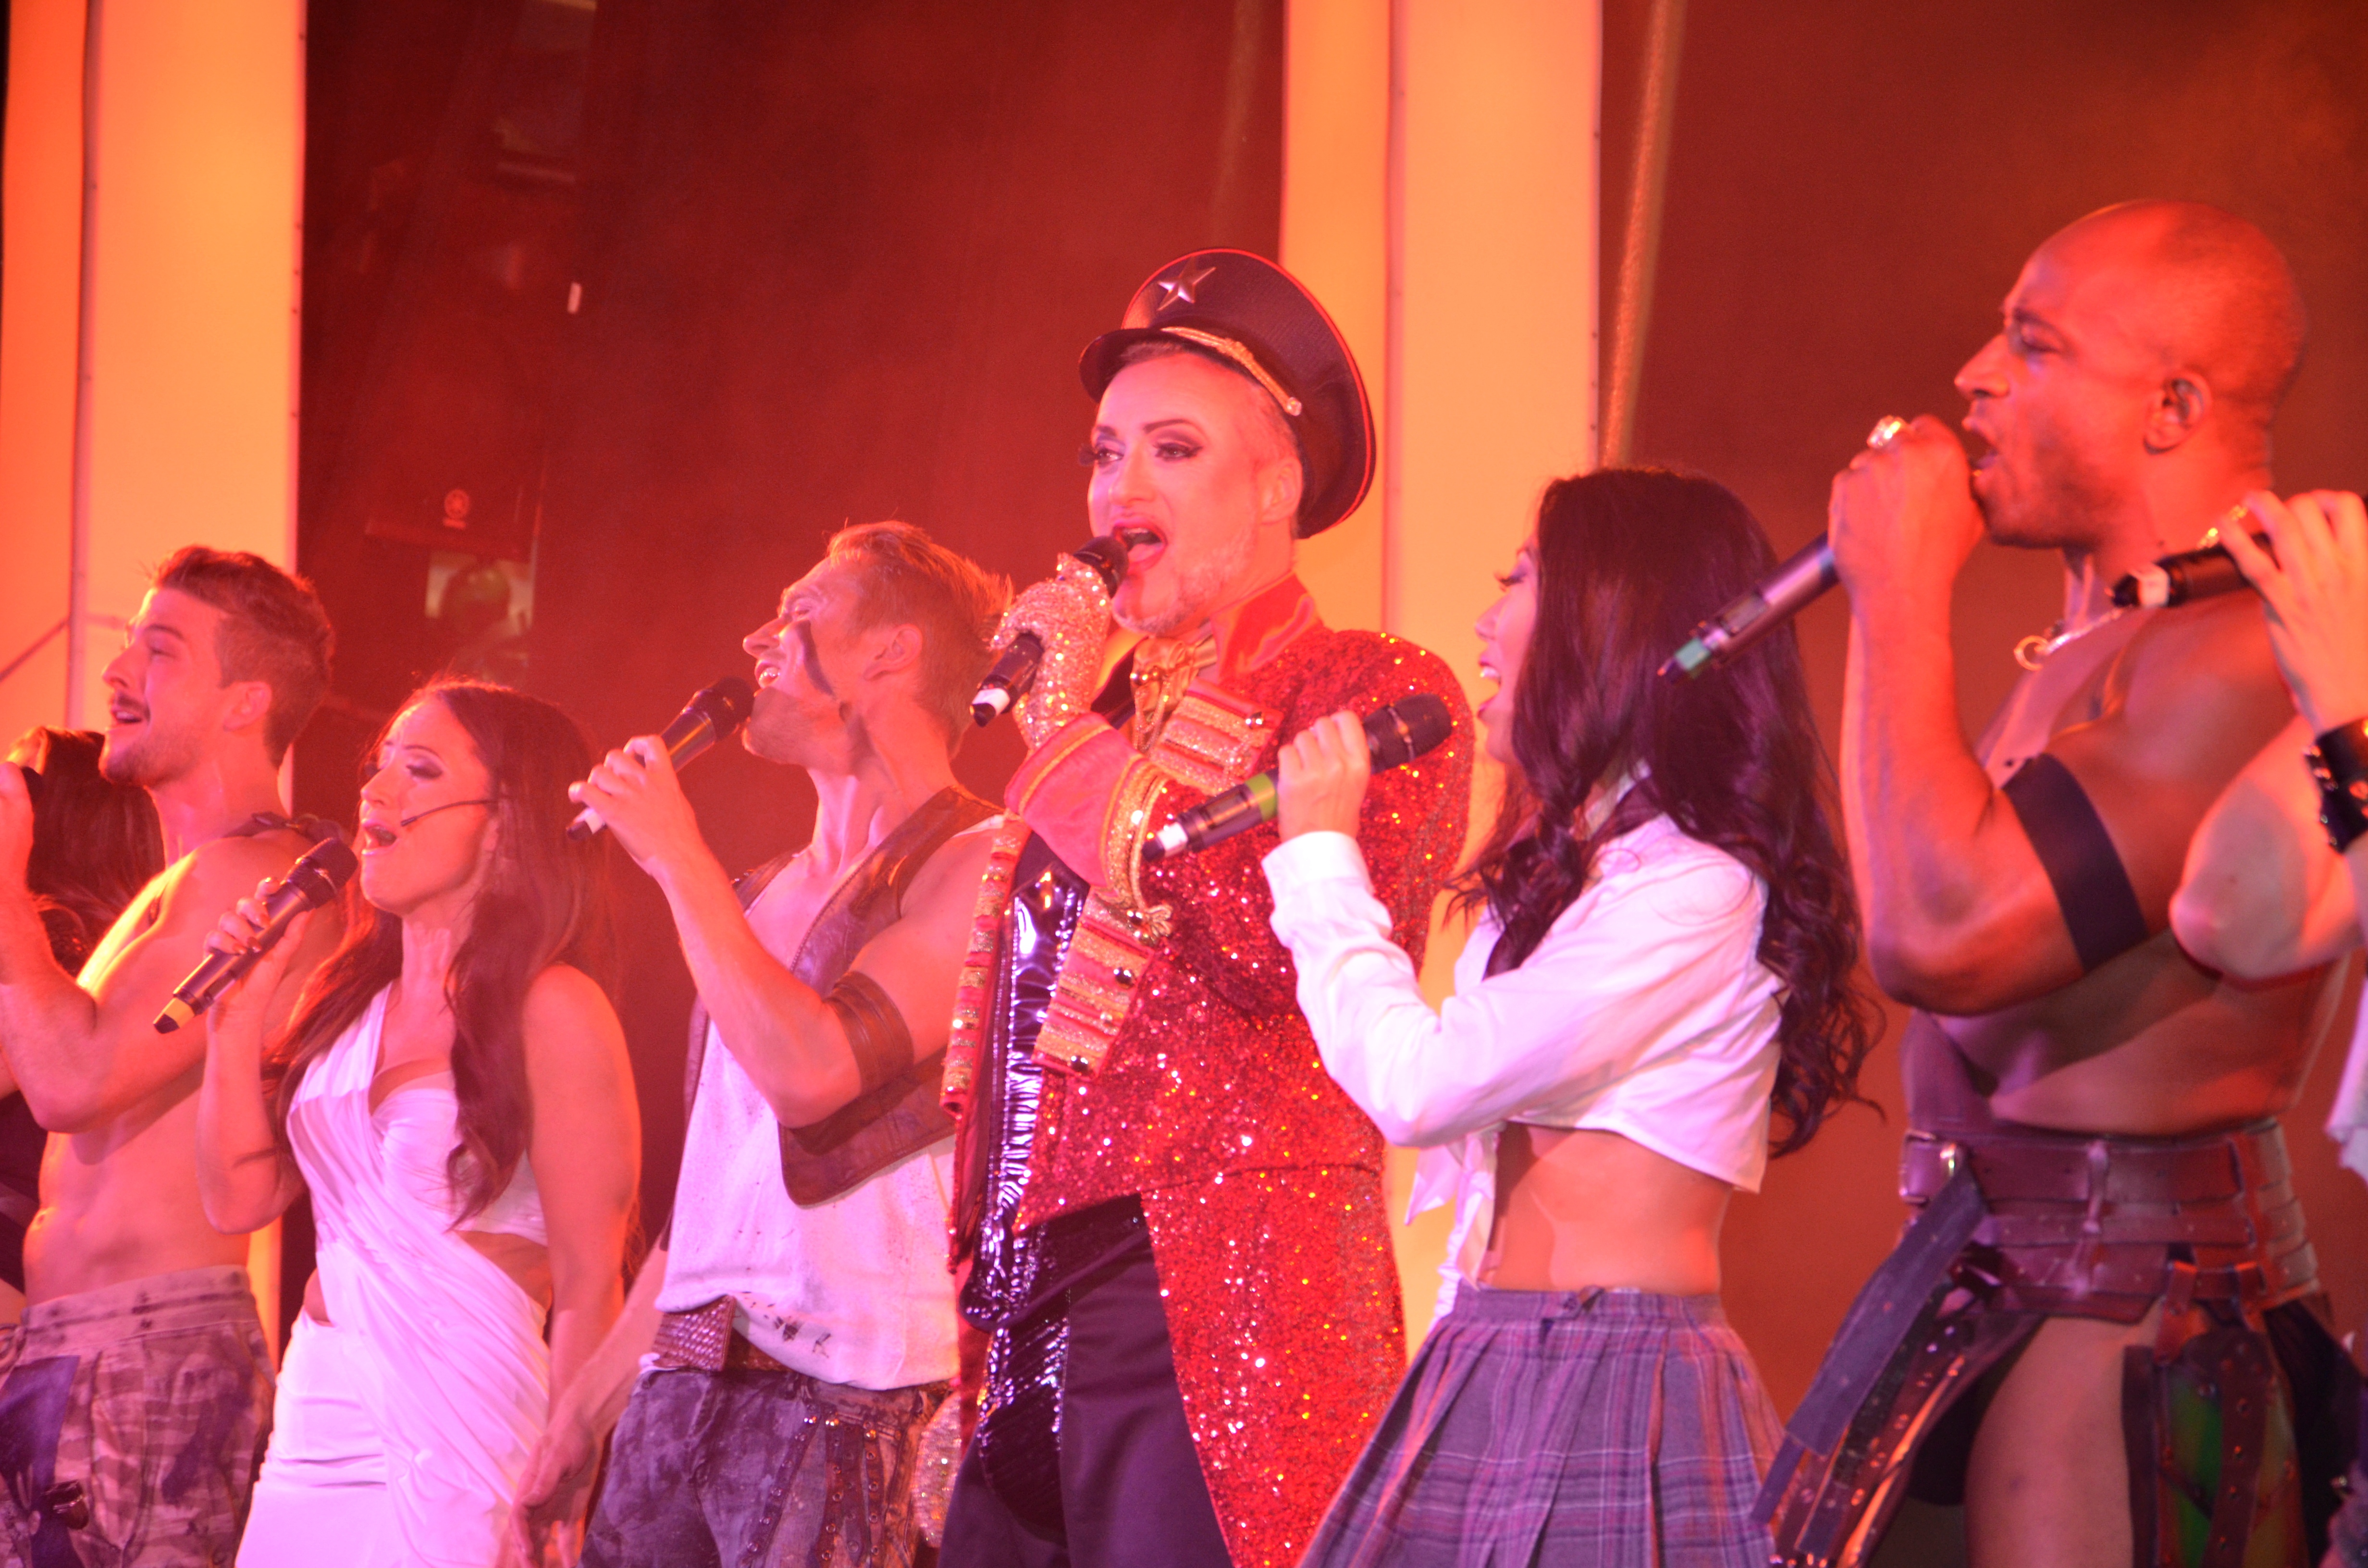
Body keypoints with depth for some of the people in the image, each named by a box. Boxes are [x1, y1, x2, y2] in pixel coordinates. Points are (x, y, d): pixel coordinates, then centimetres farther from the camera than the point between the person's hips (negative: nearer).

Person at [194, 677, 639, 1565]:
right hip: (307, 1443, 7)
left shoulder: (548, 1010, -10)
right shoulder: (353, 1001, 11)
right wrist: (239, 1012, 3)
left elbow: (589, 1291, -11)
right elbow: (239, 1198, 10)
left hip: (452, 1458, -7)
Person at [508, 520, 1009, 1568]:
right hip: (678, 1391, 7)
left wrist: (678, 859, -9)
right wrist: (581, 1417, 19)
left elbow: (812, 1072, -19)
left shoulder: (976, 868, -5)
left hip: (843, 1402, -7)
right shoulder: (764, 897, 20)